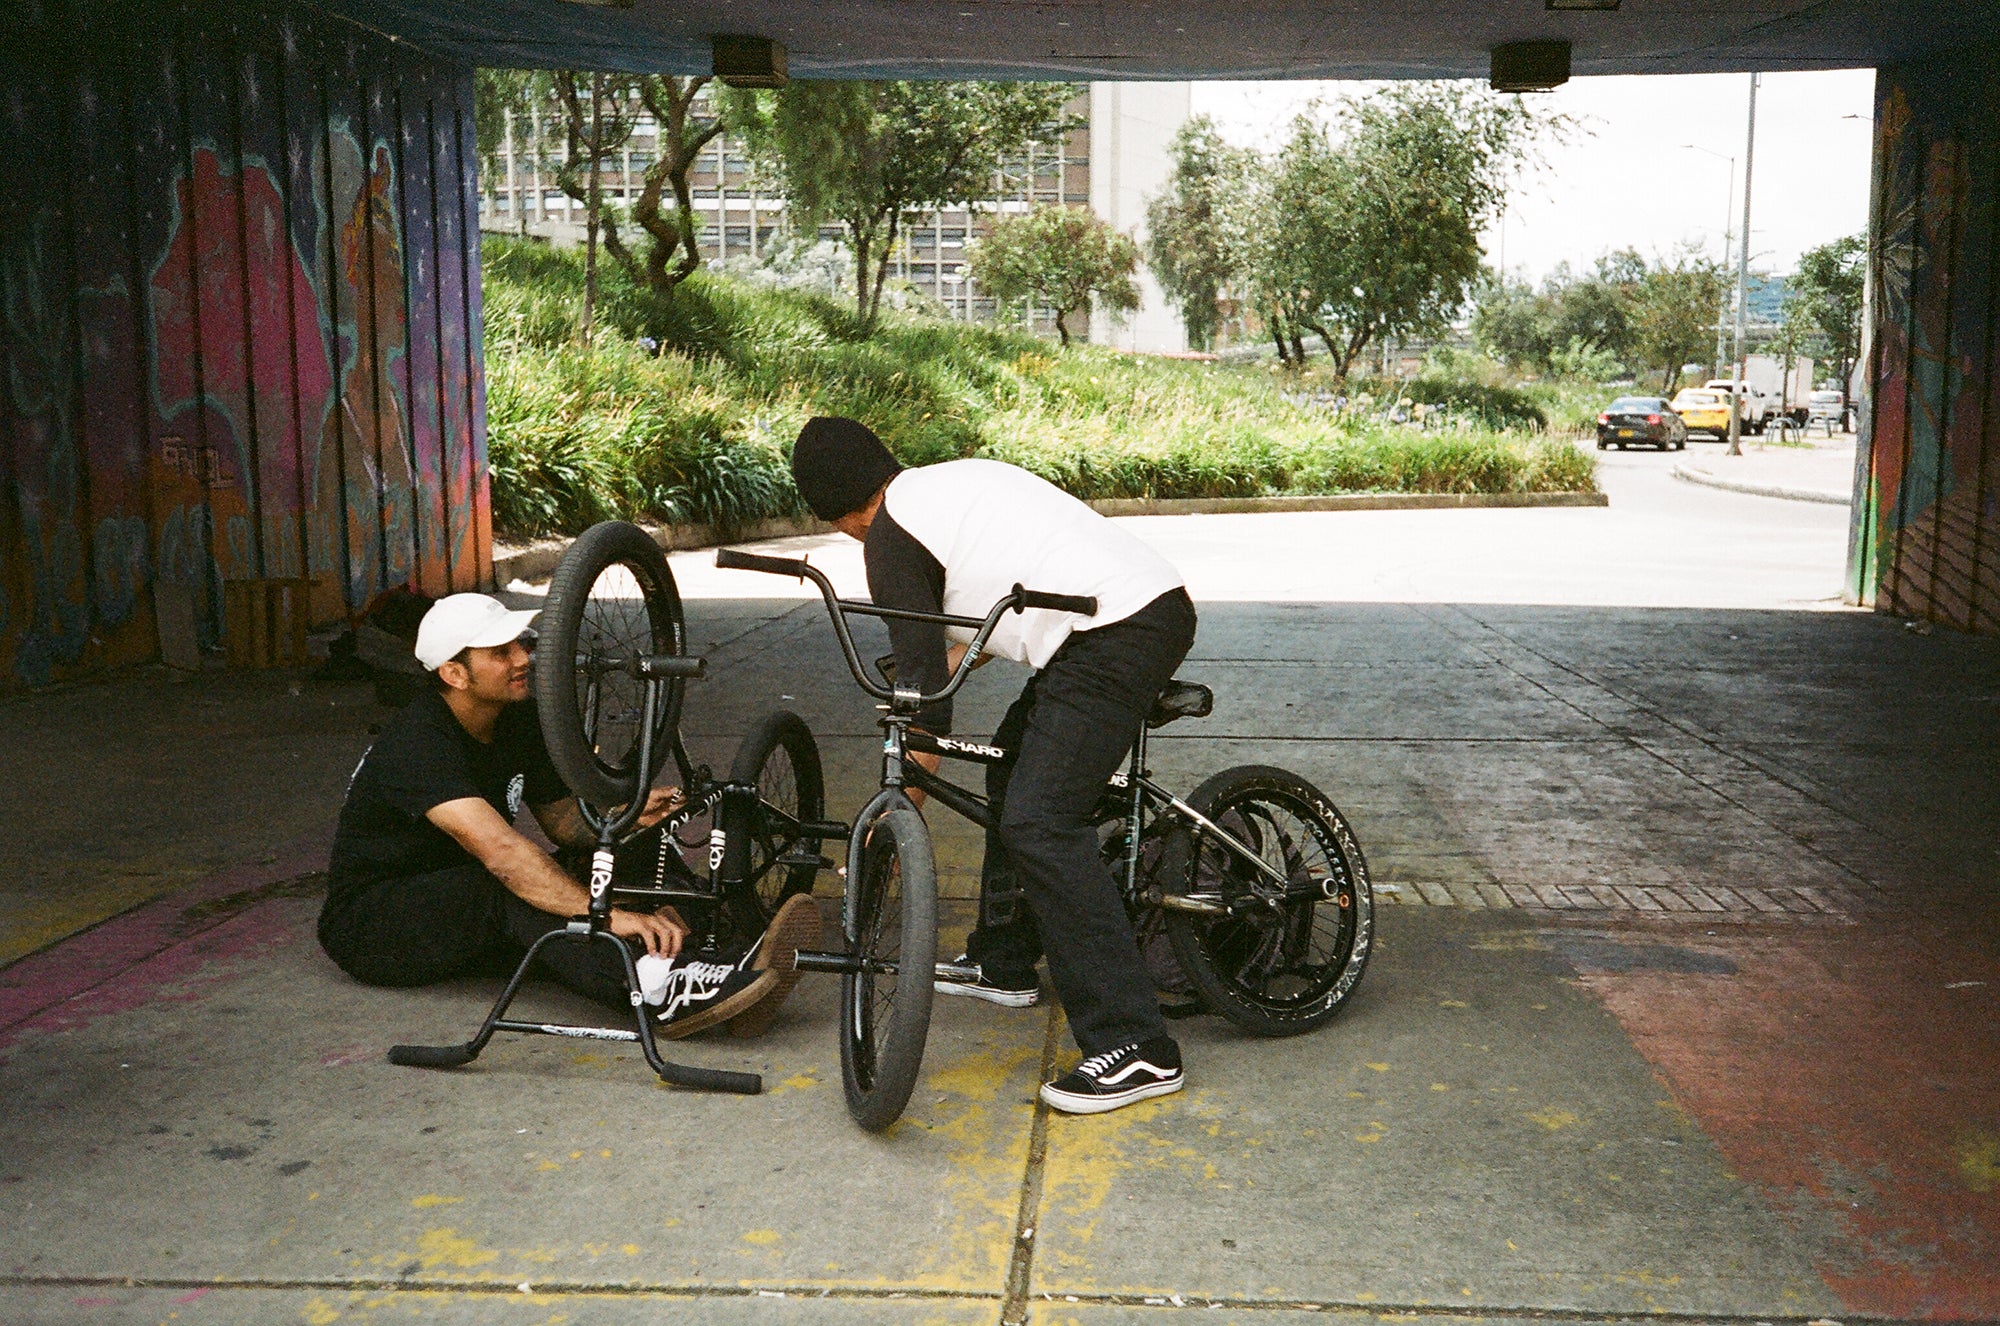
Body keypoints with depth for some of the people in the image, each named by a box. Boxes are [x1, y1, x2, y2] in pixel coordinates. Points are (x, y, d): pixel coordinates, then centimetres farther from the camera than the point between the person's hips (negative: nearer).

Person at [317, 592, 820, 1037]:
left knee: (647, 851, -12)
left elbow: (562, 819, 7)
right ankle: (661, 989, -59)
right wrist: (611, 915, -49)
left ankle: (733, 963, -38)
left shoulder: (519, 722, 0)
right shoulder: (417, 744, -27)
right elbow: (501, 851, -40)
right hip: (369, 925, -7)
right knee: (509, 889, -39)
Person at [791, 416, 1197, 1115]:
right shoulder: (959, 476, 25)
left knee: (1038, 822, -12)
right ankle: (1003, 962, 35)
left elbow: (925, 692, -3)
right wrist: (953, 656, 42)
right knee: (1013, 765, 23)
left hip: (1112, 637, -10)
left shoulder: (890, 533, -1)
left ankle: (1136, 1046, -14)